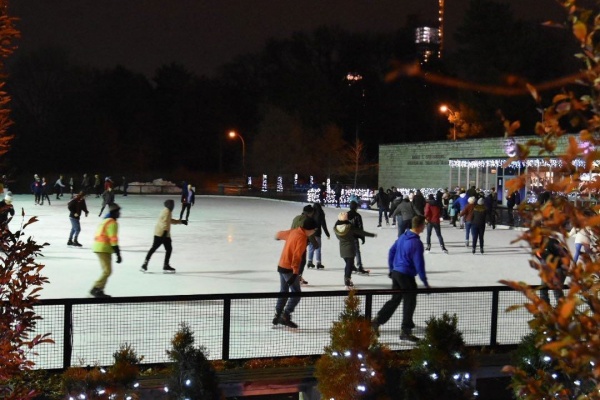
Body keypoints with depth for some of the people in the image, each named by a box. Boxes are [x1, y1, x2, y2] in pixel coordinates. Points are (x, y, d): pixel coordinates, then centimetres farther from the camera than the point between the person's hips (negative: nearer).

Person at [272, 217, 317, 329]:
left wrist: (277, 236, 51)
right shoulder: (302, 238, -20)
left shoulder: (293, 231, 6)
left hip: (281, 266, 9)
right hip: (289, 269, -9)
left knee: (283, 292, 17)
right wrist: (295, 273, -33)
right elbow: (297, 256, -28)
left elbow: (281, 234, 27)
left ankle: (278, 316, 22)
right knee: (296, 293, -5)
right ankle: (285, 316, -8)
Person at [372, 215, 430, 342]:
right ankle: (405, 331, 9)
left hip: (396, 273, 8)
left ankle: (377, 321, 16)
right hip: (406, 276, -8)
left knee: (395, 300, 18)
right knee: (410, 303, 4)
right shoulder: (416, 243, -18)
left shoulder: (402, 237, 6)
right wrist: (425, 282, -11)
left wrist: (391, 269, 23)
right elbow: (419, 264, -18)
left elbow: (391, 252, 14)